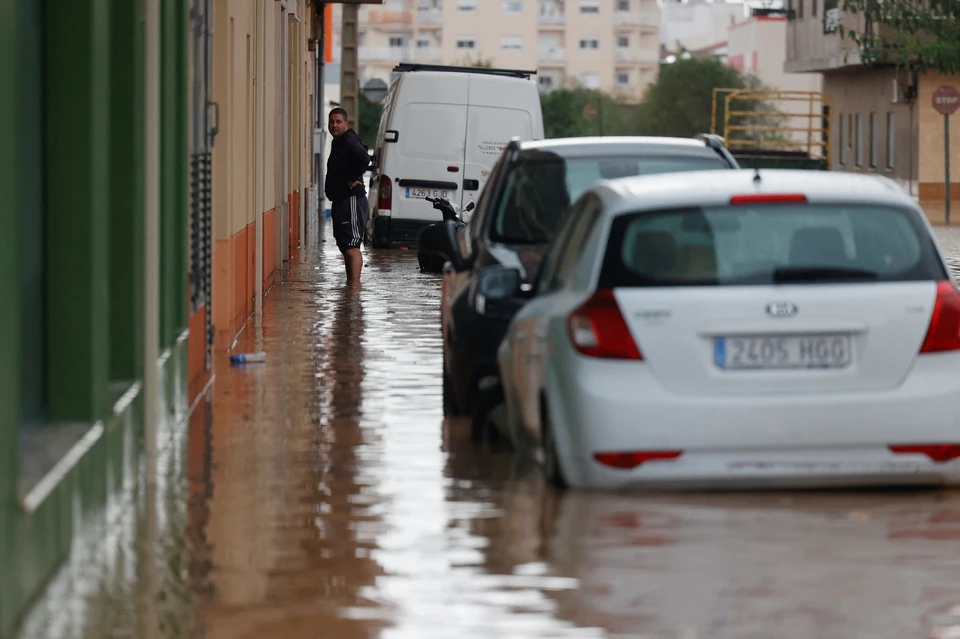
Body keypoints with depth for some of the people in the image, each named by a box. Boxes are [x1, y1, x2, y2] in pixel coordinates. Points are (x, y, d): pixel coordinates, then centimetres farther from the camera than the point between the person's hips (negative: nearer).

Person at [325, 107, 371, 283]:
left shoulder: (349, 142, -16)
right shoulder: (338, 143, 17)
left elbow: (364, 159, -35)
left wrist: (354, 180, -22)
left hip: (352, 201, -11)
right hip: (340, 201, 11)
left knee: (351, 247, -16)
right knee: (345, 247, 15)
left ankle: (354, 285, -20)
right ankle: (350, 284, 21)